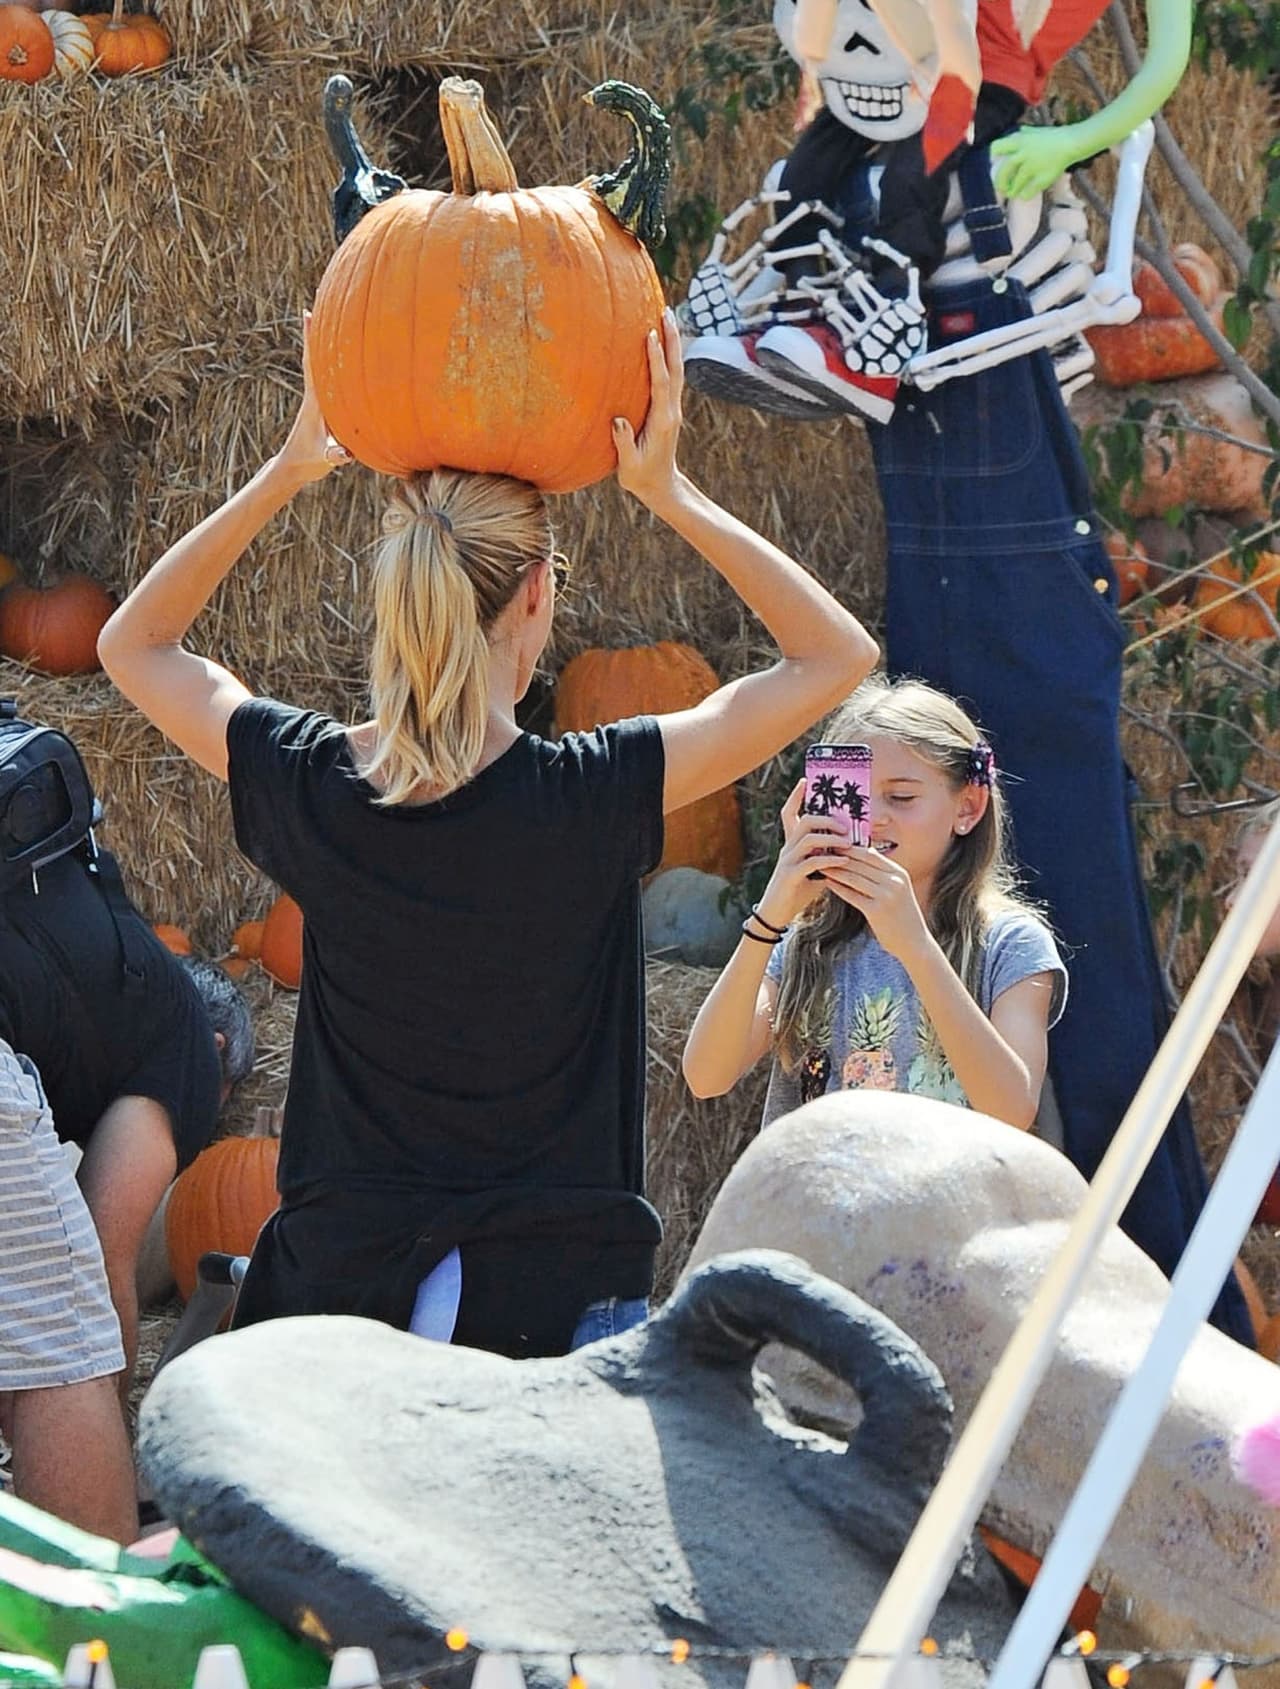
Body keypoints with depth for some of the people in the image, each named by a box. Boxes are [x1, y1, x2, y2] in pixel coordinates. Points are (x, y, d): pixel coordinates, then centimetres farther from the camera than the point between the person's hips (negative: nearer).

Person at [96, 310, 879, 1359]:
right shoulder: (594, 796, -13)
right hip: (559, 1291, -3)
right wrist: (669, 492, 0)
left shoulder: (312, 786, -5)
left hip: (342, 1271, 3)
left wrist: (287, 473, 12)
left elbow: (132, 643, 16)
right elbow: (839, 654, -2)